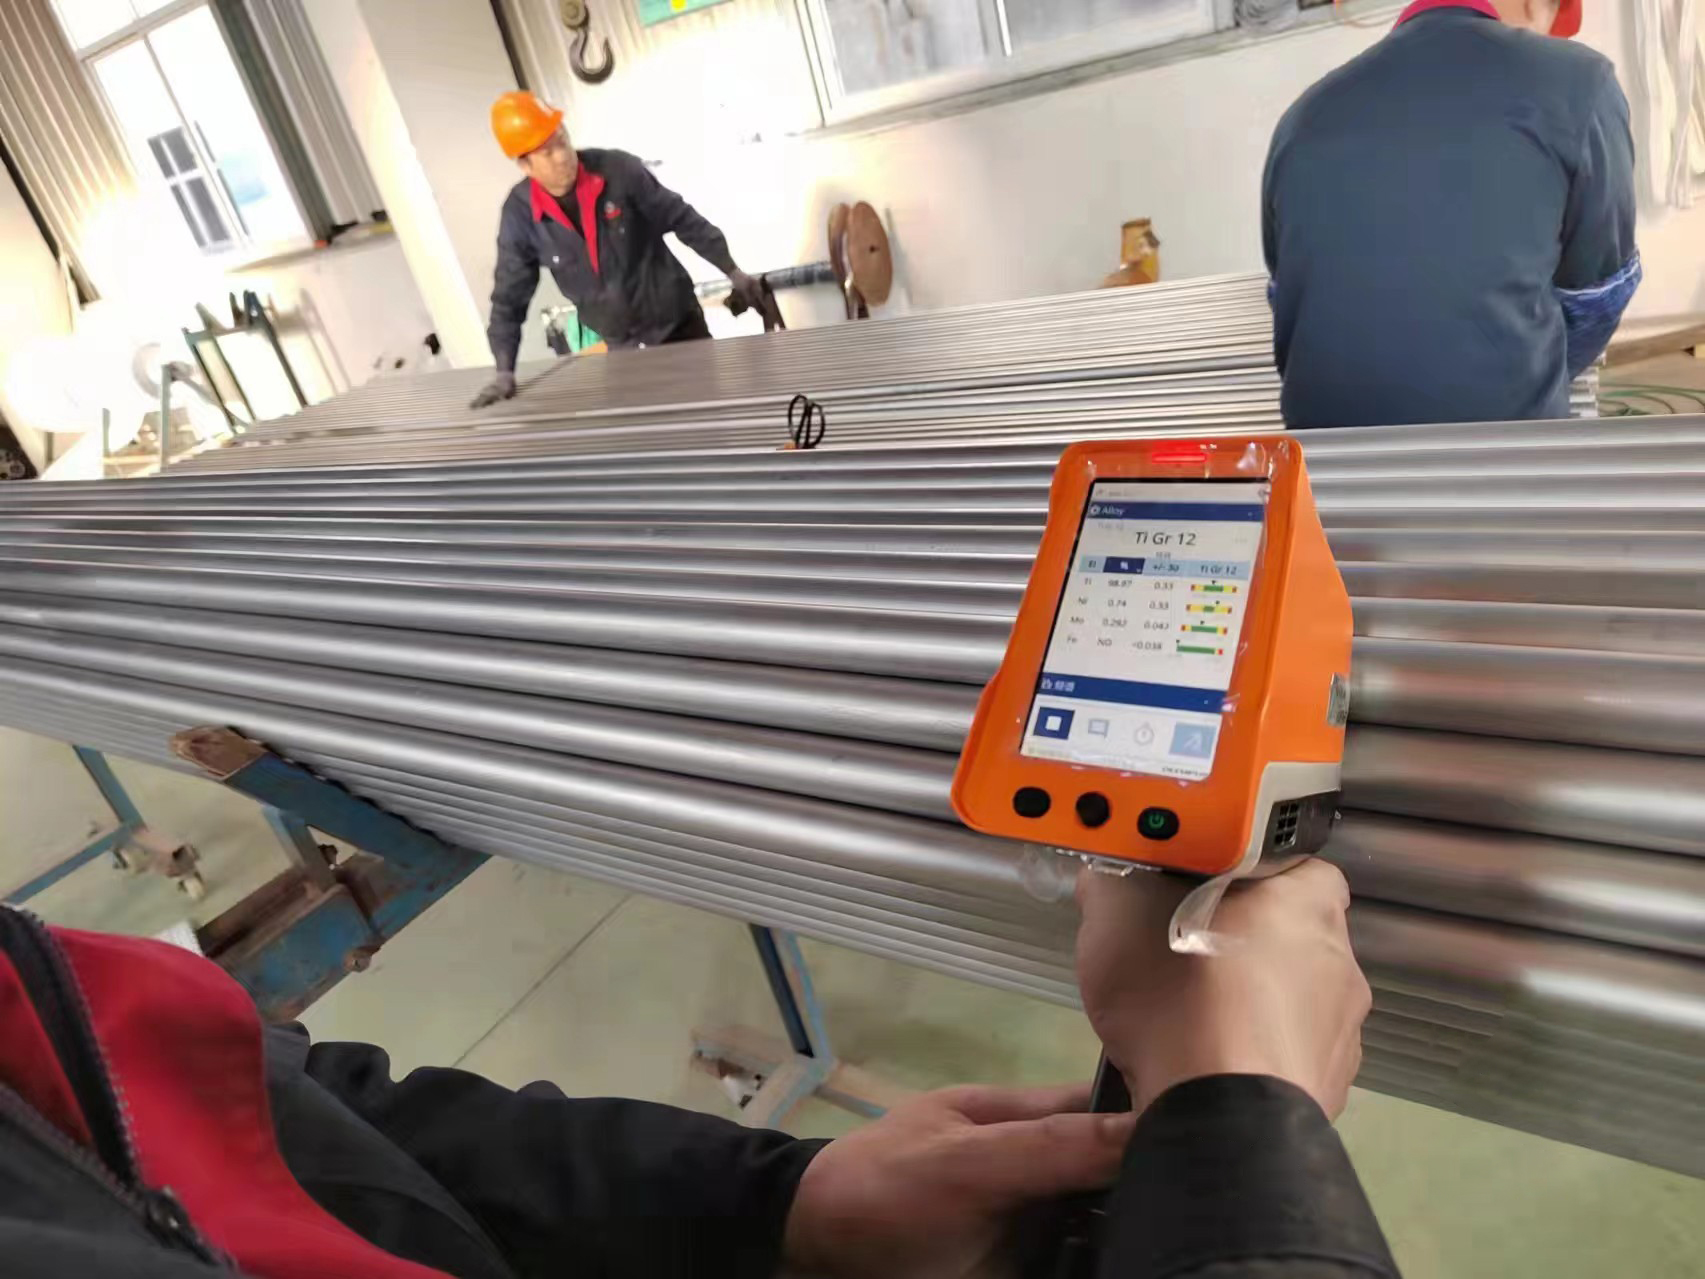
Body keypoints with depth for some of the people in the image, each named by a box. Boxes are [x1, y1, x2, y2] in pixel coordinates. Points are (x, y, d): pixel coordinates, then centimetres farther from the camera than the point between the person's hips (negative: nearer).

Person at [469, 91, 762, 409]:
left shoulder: (618, 170, -15)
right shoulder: (519, 214, -10)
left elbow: (682, 219, -4)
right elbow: (509, 296, -3)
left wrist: (732, 272, -3)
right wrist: (504, 371, -10)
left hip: (676, 320, -1)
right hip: (622, 344, 1)